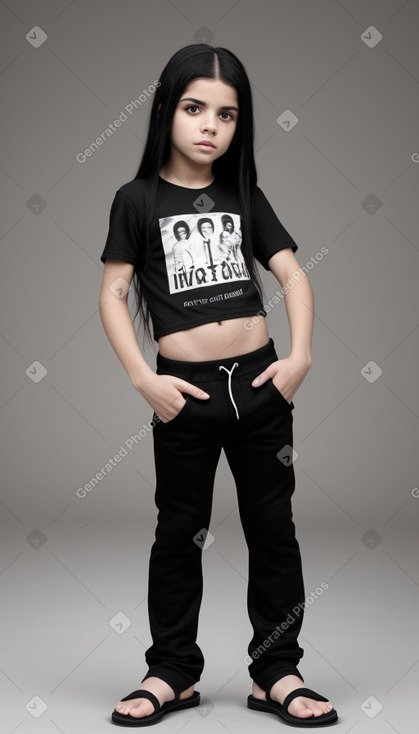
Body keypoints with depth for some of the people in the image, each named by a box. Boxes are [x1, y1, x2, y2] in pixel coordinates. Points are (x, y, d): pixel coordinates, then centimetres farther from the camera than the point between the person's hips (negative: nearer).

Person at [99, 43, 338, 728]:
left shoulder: (244, 196, 6)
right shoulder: (138, 199, -1)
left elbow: (293, 274, 5)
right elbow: (113, 294, -3)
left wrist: (300, 355, -7)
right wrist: (143, 379, -12)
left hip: (260, 383, 3)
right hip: (186, 392, -2)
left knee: (274, 528, 8)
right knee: (180, 535, 10)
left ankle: (275, 672, 21)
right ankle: (173, 673, 24)